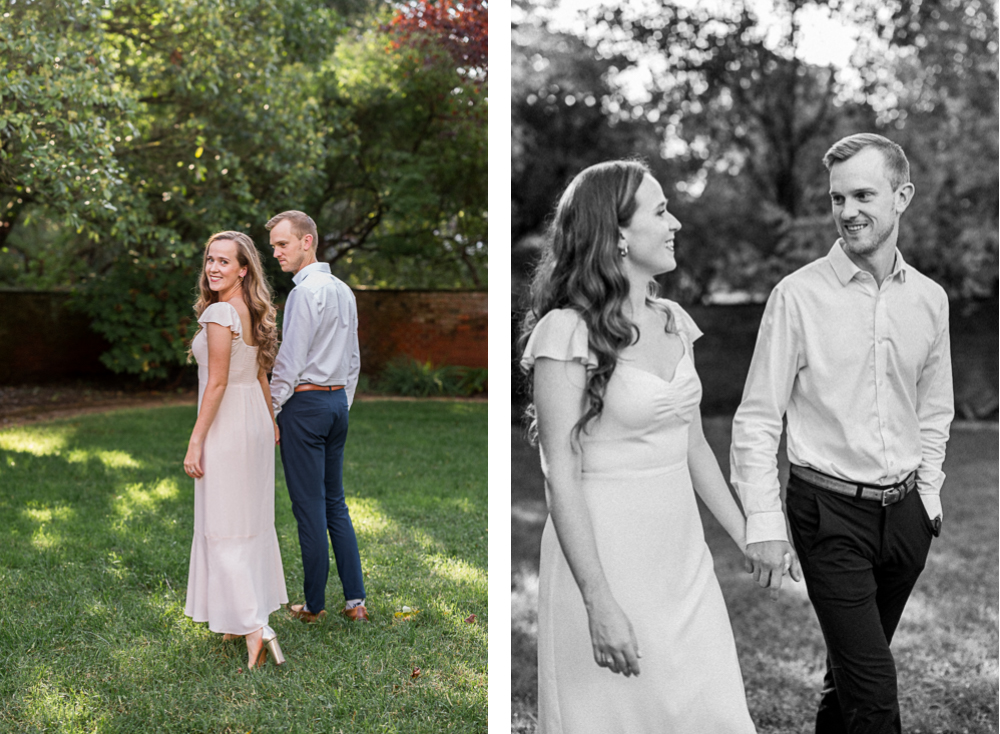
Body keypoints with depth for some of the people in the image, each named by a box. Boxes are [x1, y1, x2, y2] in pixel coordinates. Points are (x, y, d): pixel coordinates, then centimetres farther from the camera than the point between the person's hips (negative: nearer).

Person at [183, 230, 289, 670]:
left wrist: (196, 441, -16)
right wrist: (271, 421, 26)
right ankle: (254, 615, 25)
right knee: (253, 521, 15)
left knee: (224, 526, -4)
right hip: (254, 420, 9)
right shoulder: (252, 312, 8)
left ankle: (253, 626, -11)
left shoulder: (219, 313, -18)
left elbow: (217, 383, -19)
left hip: (227, 425, -9)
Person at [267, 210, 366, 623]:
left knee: (310, 507, -1)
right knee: (335, 503, 12)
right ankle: (355, 600, 11)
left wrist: (269, 412, -9)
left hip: (304, 402, -9)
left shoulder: (306, 292, -14)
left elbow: (290, 362, -15)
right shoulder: (343, 291, 13)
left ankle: (314, 604, 7)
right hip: (338, 402, 9)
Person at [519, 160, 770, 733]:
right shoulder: (568, 331, -14)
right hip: (606, 557, -6)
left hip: (683, 553, 7)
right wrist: (600, 602, -20)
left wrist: (749, 540, 15)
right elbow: (562, 476, -17)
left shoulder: (674, 321, 8)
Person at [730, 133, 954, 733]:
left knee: (855, 667, 17)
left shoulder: (930, 299, 6)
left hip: (904, 511, 5)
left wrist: (928, 493, 12)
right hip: (829, 509, -5)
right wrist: (765, 522, -12)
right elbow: (758, 419, -8)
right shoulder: (799, 295, -9)